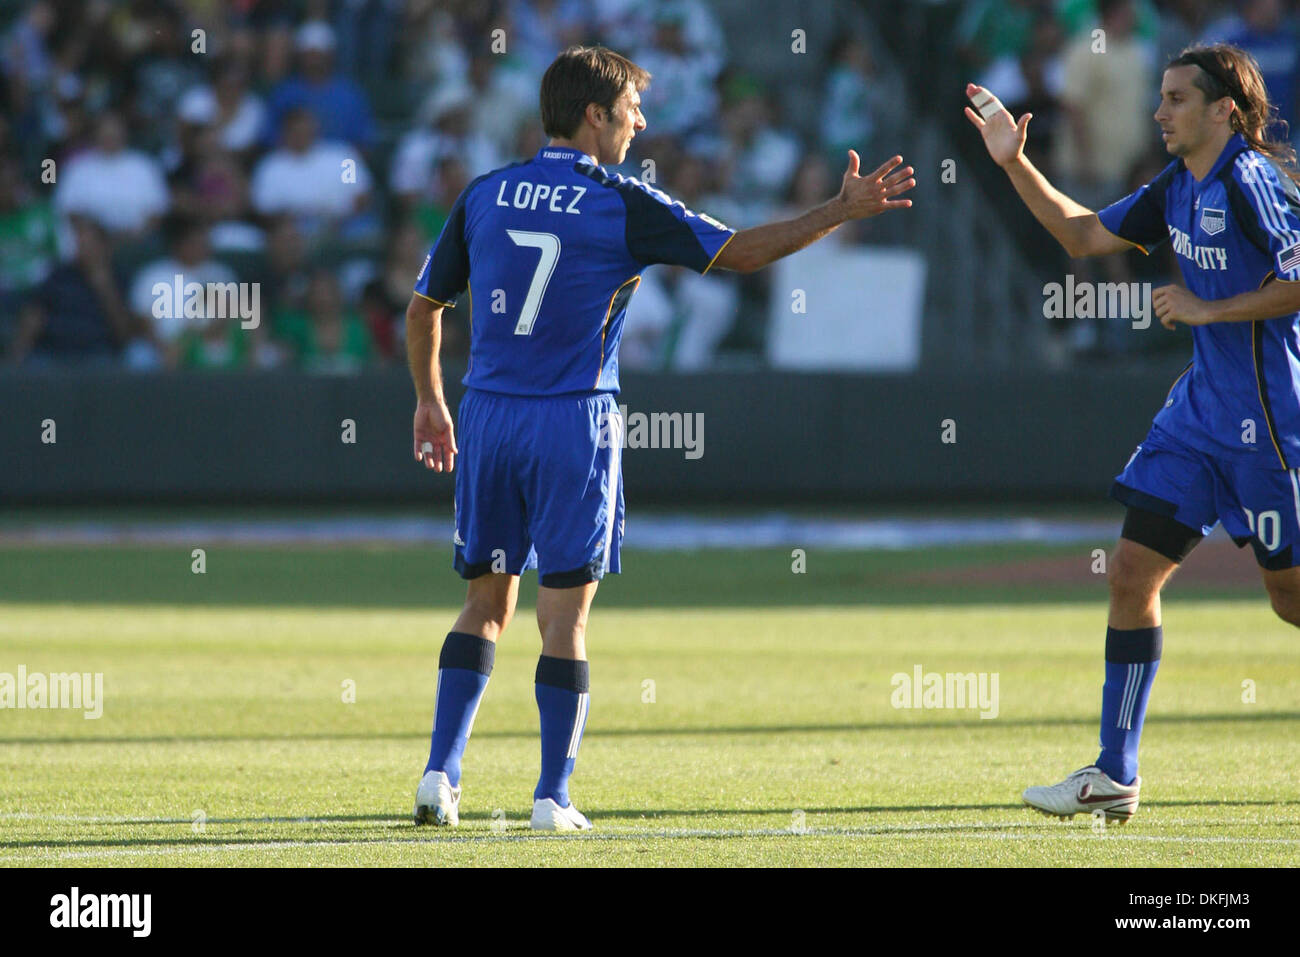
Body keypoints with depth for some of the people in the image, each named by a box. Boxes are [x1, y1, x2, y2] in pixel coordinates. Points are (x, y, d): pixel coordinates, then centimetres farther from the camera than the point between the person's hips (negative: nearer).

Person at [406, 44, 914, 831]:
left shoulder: (485, 196, 6)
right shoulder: (621, 206, -7)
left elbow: (424, 307, 14)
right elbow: (744, 252, -3)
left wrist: (429, 401, 28)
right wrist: (843, 211, 4)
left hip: (488, 415, 4)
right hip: (575, 422, -4)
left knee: (487, 605, 13)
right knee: (566, 615, 1)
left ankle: (442, 772, 3)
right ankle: (554, 796, 0)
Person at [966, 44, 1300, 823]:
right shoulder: (1179, 190, 10)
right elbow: (1085, 236, 20)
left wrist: (1205, 310, -18)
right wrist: (1016, 163, 13)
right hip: (1202, 408, 9)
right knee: (1132, 574, 2)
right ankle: (1115, 776, 5)